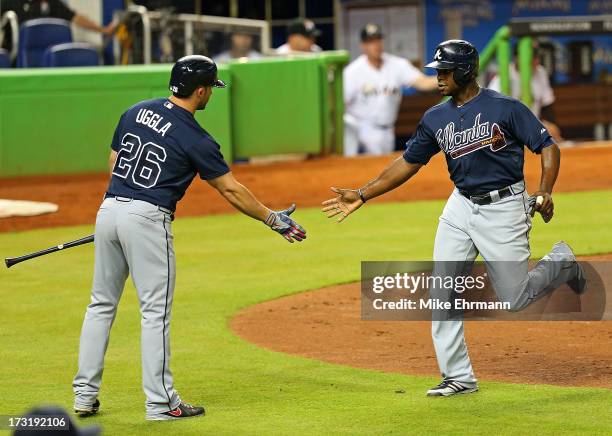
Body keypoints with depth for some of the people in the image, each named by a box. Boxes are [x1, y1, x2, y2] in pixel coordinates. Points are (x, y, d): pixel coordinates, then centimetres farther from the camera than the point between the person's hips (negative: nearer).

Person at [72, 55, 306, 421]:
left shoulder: (136, 112, 9)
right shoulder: (195, 139, -7)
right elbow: (230, 189, -3)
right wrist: (273, 219, 7)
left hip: (109, 210, 6)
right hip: (147, 219, -6)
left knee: (102, 304, 13)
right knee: (156, 310, 0)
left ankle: (85, 394, 15)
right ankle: (160, 402, 1)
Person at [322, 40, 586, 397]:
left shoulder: (505, 108, -10)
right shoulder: (436, 119, 6)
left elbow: (548, 147, -9)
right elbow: (408, 163, 13)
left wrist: (544, 192, -24)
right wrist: (362, 195, 7)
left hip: (504, 208, -6)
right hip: (461, 207, 6)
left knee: (514, 299, -4)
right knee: (441, 292, -1)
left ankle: (562, 262, 26)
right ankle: (459, 377, 7)